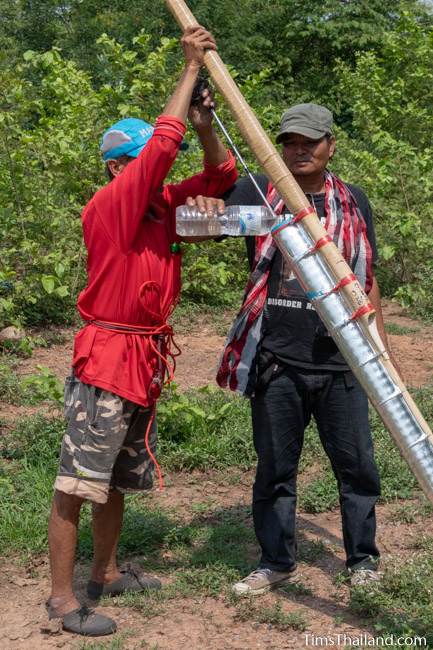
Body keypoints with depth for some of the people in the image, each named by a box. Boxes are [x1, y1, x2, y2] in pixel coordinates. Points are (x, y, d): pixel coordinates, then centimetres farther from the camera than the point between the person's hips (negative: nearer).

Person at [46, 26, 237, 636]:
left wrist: (204, 121, -6)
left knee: (118, 481, 19)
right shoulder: (108, 206, -13)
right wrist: (191, 67, -15)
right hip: (106, 361, -9)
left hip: (145, 364, 9)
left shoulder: (162, 204, 9)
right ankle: (62, 598, 5)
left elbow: (220, 175, 12)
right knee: (76, 484, -3)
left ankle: (105, 574, 33)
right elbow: (162, 143, -22)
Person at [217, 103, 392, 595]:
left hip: (341, 364, 1)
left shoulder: (353, 202, 9)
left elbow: (366, 280, 14)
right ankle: (277, 562, 25)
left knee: (355, 463, 7)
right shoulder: (258, 193, 3)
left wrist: (380, 348, 11)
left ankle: (362, 558, 26)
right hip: (276, 362, -1)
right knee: (275, 468, 10)